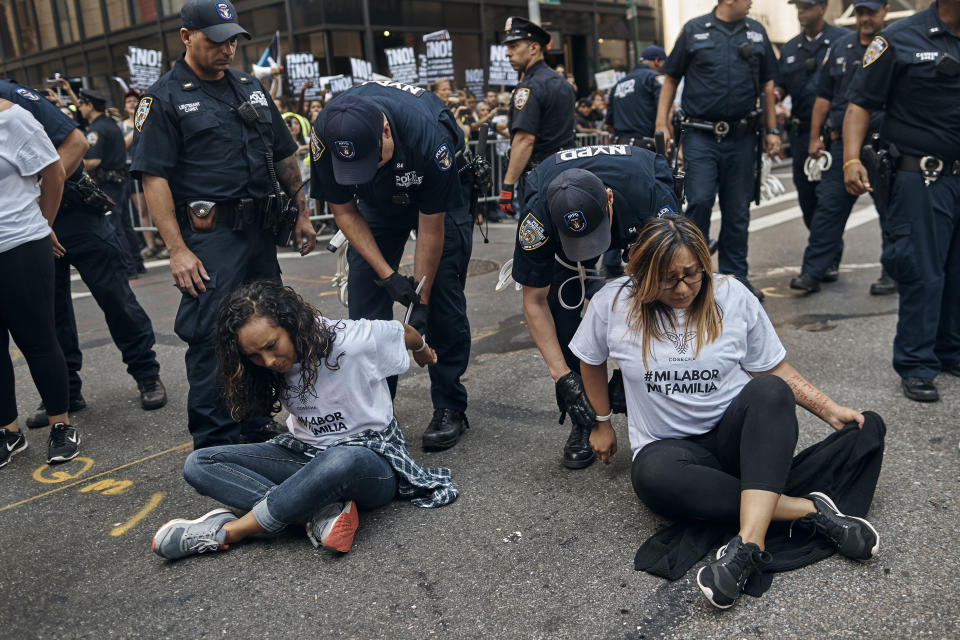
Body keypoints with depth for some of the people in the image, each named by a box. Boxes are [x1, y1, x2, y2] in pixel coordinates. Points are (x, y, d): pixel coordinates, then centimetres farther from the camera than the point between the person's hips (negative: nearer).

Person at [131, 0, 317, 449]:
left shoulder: (251, 88, 16)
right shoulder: (165, 99, -3)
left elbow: (284, 157, 20)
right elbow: (154, 178, -11)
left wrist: (301, 214, 15)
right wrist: (177, 250, -18)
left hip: (262, 231, 7)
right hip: (209, 237, -6)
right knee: (212, 338, -6)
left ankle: (256, 427, 29)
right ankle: (216, 446, 4)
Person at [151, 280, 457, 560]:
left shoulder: (352, 340, -18)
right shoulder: (276, 364, -5)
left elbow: (404, 333, 3)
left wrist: (422, 350, 22)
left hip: (370, 460, -6)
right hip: (306, 456, 6)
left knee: (342, 461, -45)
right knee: (198, 464, -13)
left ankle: (225, 532, -27)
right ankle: (322, 512, -29)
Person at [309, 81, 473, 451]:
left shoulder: (428, 138, -39)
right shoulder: (326, 135, -30)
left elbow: (430, 226, -27)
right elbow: (343, 210, -16)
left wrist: (421, 299, -22)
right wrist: (388, 275, -22)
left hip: (439, 200, -3)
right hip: (377, 204, 3)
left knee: (443, 300, -9)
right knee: (365, 303, -5)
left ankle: (449, 408, 4)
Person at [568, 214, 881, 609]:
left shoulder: (733, 296, -2)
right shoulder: (614, 304, -5)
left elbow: (776, 372, 6)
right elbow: (591, 360, 13)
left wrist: (830, 411, -5)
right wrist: (602, 422, 19)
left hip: (733, 434, 1)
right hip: (668, 444, 0)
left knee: (770, 391, -32)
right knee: (652, 475, -37)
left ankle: (749, 542, -42)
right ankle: (805, 509, -28)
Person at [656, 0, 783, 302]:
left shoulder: (756, 32, 13)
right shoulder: (695, 30, 4)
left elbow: (767, 84, 17)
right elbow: (670, 79, 7)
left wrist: (772, 130, 13)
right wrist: (662, 123, -2)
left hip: (742, 138, 3)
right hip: (701, 136, -3)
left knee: (737, 211, 6)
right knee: (700, 201, -13)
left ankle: (735, 277, 18)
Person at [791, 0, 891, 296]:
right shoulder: (840, 47, 12)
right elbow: (824, 97, 14)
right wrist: (815, 138, 9)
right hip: (841, 142, 3)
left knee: (891, 212, 4)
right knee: (828, 207, 2)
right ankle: (815, 271, 8)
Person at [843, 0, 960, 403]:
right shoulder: (901, 40, -3)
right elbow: (861, 103, -6)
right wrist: (851, 159, -18)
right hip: (923, 177, -5)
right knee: (922, 273, -4)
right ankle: (916, 368, 7)